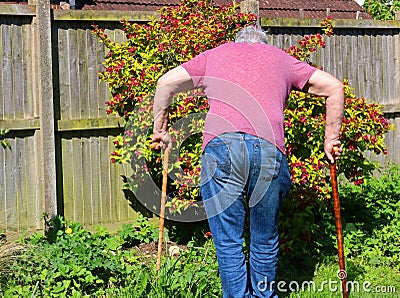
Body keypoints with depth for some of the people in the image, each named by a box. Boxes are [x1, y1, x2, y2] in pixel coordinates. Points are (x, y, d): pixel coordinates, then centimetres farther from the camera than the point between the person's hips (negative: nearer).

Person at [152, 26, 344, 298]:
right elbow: (334, 87, 20)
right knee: (265, 240, 16)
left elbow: (166, 83, 21)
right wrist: (331, 139, 25)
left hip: (221, 145, -1)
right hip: (269, 149, 1)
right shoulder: (280, 57, 27)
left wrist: (160, 129, 30)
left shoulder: (216, 54, 27)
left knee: (228, 241, 7)